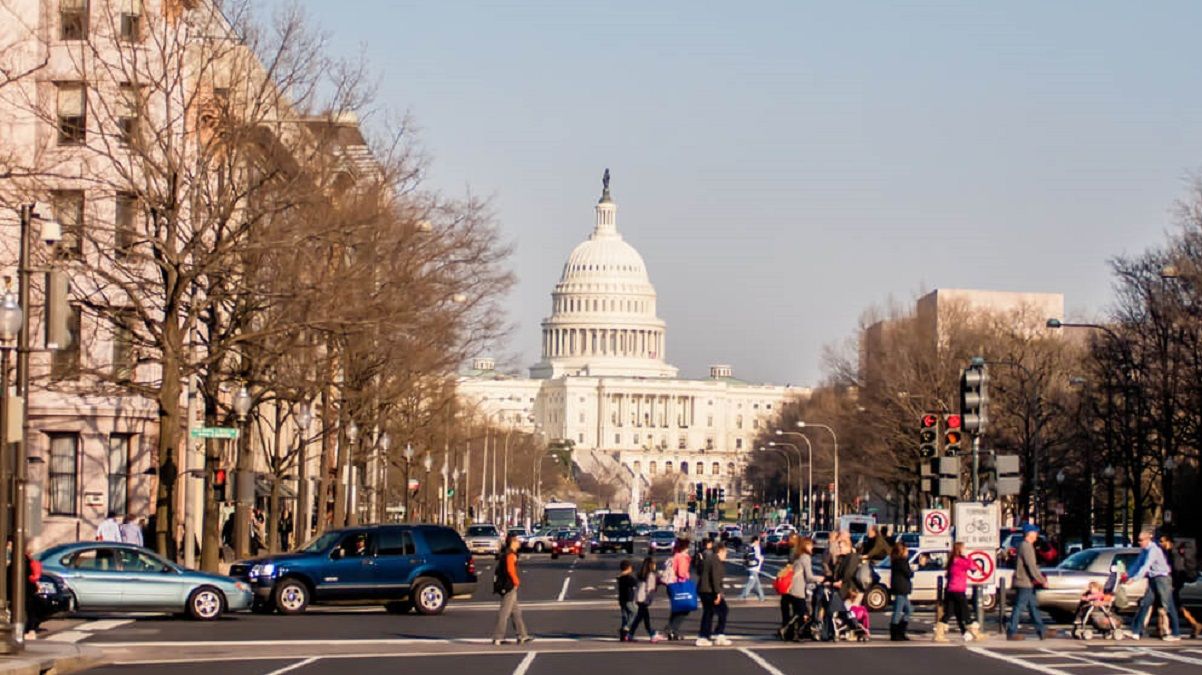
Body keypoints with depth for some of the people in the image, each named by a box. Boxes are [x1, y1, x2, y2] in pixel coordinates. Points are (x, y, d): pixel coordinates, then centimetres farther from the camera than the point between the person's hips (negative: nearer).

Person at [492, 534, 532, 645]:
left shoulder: (505, 553, 16)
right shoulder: (510, 555, -14)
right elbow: (510, 570, -25)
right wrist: (516, 582, -12)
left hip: (504, 586, 10)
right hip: (509, 587, -10)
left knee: (516, 611, 15)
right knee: (505, 612, -7)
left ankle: (522, 635, 20)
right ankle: (498, 637, -7)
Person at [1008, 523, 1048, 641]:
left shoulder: (1022, 545, 15)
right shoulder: (1026, 547, -18)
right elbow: (1032, 567, -22)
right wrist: (1042, 580, -16)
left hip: (1027, 583, 10)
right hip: (1025, 582, -10)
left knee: (1033, 607, 13)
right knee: (1019, 607, -5)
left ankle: (1041, 631, 18)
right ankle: (1012, 632, -2)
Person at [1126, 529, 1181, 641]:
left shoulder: (1153, 550, -18)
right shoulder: (1144, 550, 9)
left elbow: (1146, 566, -26)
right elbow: (1138, 564, 13)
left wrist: (1134, 579, -30)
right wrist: (1128, 576, 2)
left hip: (1162, 578, -9)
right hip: (1153, 579, 9)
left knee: (1168, 606, -5)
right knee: (1144, 604, 6)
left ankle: (1175, 634, -1)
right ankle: (1136, 632, 8)